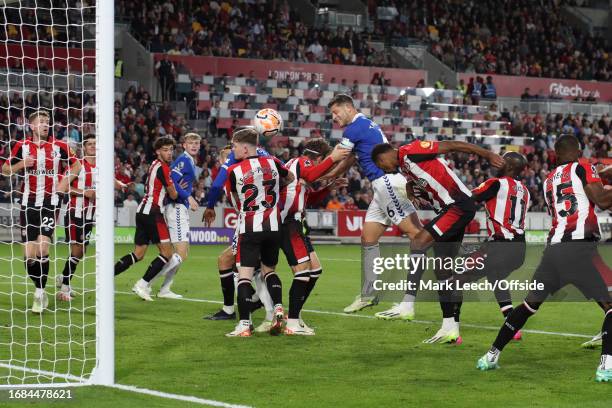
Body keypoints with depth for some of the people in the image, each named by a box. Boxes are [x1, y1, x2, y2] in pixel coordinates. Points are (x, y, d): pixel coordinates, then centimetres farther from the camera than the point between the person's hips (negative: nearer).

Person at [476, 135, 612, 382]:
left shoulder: (549, 181, 20)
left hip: (554, 248, 6)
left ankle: (491, 356, 22)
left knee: (529, 304, 18)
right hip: (581, 247, -6)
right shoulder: (583, 169, 3)